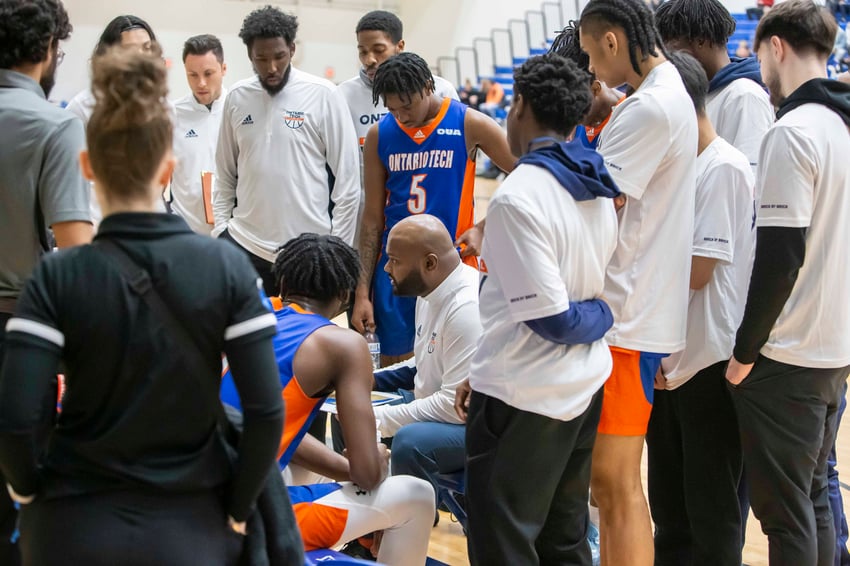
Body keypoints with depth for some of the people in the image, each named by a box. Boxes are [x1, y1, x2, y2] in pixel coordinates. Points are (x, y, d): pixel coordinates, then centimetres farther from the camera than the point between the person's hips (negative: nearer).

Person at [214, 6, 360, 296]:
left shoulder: (323, 95, -5)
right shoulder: (237, 97, 6)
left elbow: (347, 180, -4)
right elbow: (225, 176, 15)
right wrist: (219, 231, 6)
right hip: (245, 243, 3)